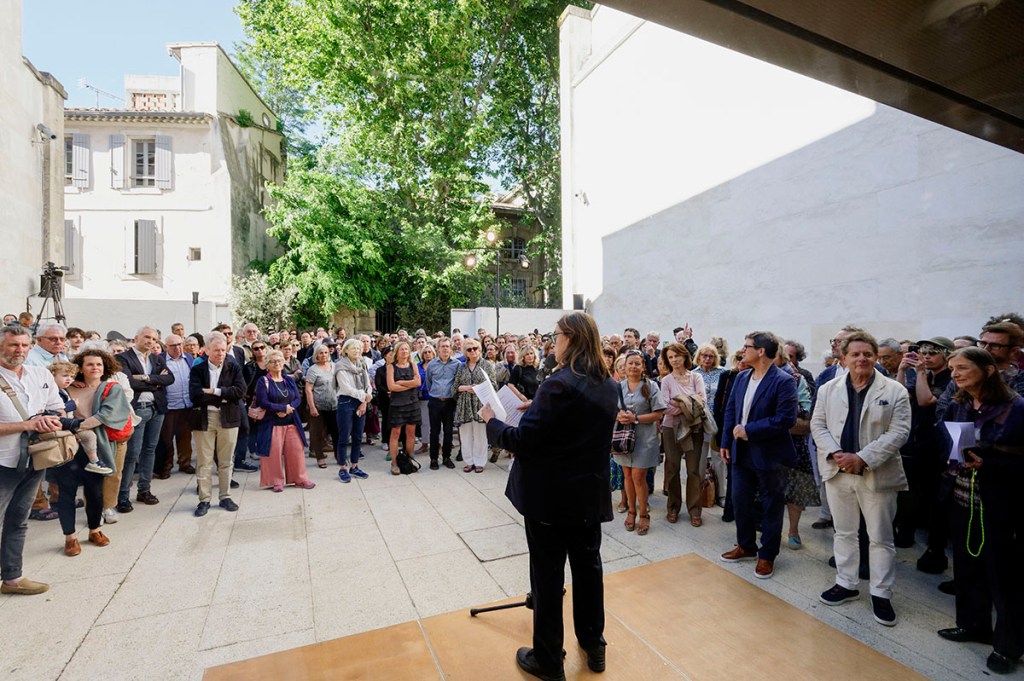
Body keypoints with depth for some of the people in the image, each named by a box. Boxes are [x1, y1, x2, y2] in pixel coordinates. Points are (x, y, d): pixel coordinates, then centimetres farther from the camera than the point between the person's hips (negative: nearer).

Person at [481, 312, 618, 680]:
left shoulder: (558, 385, -23)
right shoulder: (609, 386, 2)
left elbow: (521, 441, -22)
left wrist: (492, 421, -5)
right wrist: (536, 408, 12)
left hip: (551, 496, -7)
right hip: (591, 494, 7)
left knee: (548, 577, 10)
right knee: (588, 567, 22)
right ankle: (593, 644, 40)